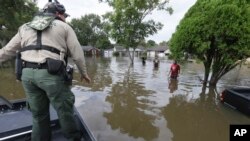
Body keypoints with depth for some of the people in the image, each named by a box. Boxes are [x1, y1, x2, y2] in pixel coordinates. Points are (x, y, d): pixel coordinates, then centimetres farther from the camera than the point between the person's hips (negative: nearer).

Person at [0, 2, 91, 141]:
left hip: (27, 73, 5)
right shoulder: (64, 27, 9)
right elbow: (77, 53, 4)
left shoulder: (25, 27, 21)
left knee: (38, 113, 18)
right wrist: (83, 72, 13)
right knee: (65, 108, 11)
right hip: (51, 73, -5)